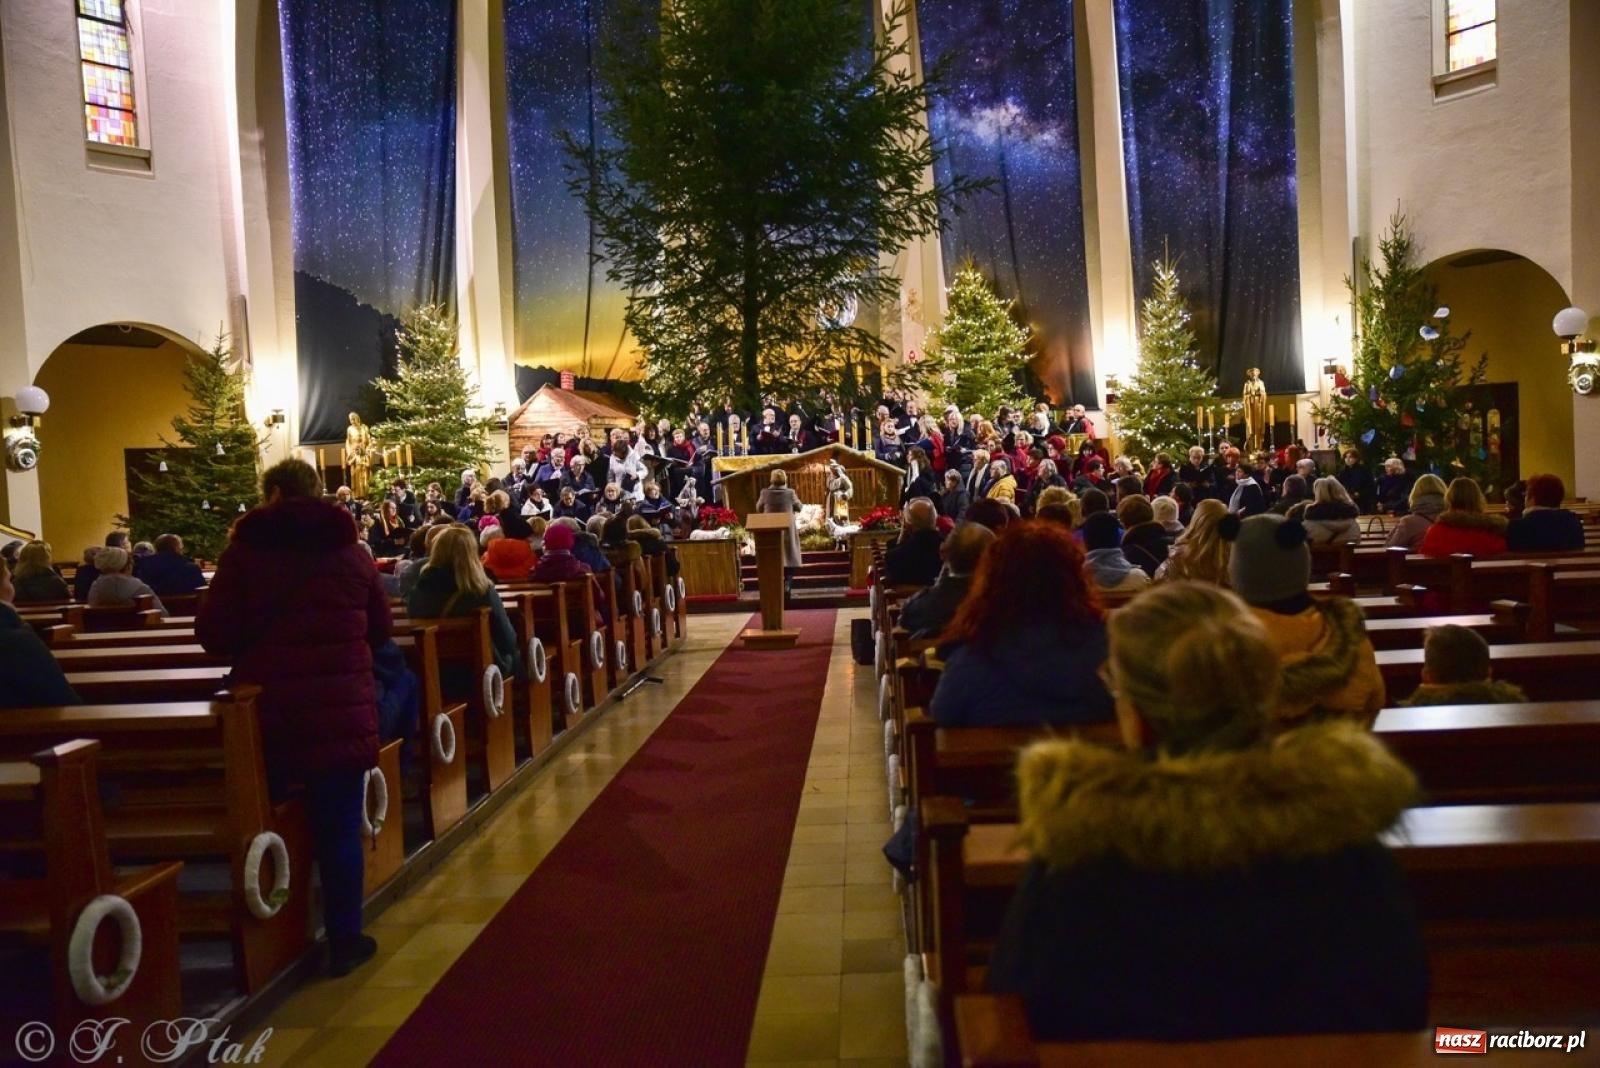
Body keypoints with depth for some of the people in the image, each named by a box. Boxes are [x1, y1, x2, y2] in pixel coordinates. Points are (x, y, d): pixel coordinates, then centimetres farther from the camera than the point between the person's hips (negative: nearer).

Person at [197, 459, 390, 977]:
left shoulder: (245, 550, -3)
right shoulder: (352, 550, 4)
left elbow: (213, 635, -5)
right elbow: (380, 630, 13)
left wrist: (257, 646, 14)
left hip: (269, 715, 0)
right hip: (343, 712, 1)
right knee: (340, 829, 8)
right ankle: (344, 940, 15)